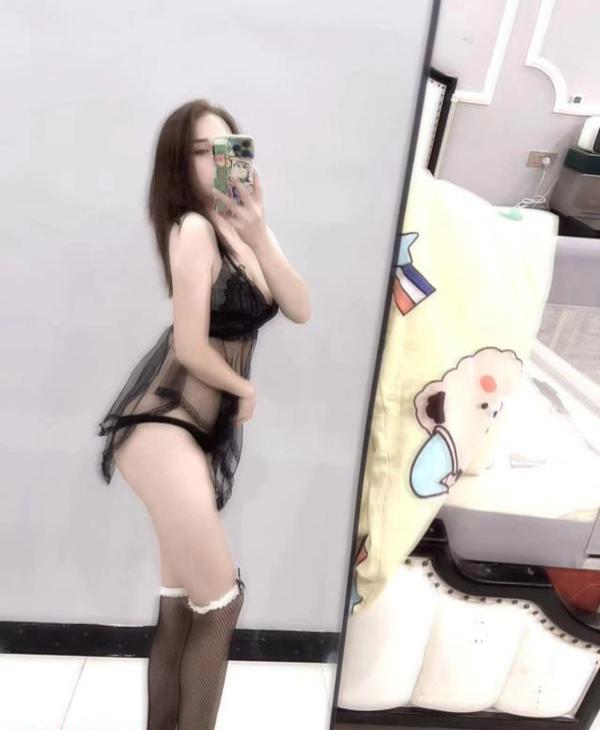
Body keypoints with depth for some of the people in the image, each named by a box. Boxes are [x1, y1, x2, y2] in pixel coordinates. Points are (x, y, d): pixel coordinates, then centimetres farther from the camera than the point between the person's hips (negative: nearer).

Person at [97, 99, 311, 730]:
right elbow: (190, 346, -15)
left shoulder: (243, 229, 15)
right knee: (219, 605, -2)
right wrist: (245, 389, 2)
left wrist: (259, 235, -10)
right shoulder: (195, 228, -10)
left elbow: (301, 311, 2)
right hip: (161, 427, -8)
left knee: (181, 606, 15)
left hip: (203, 432, 8)